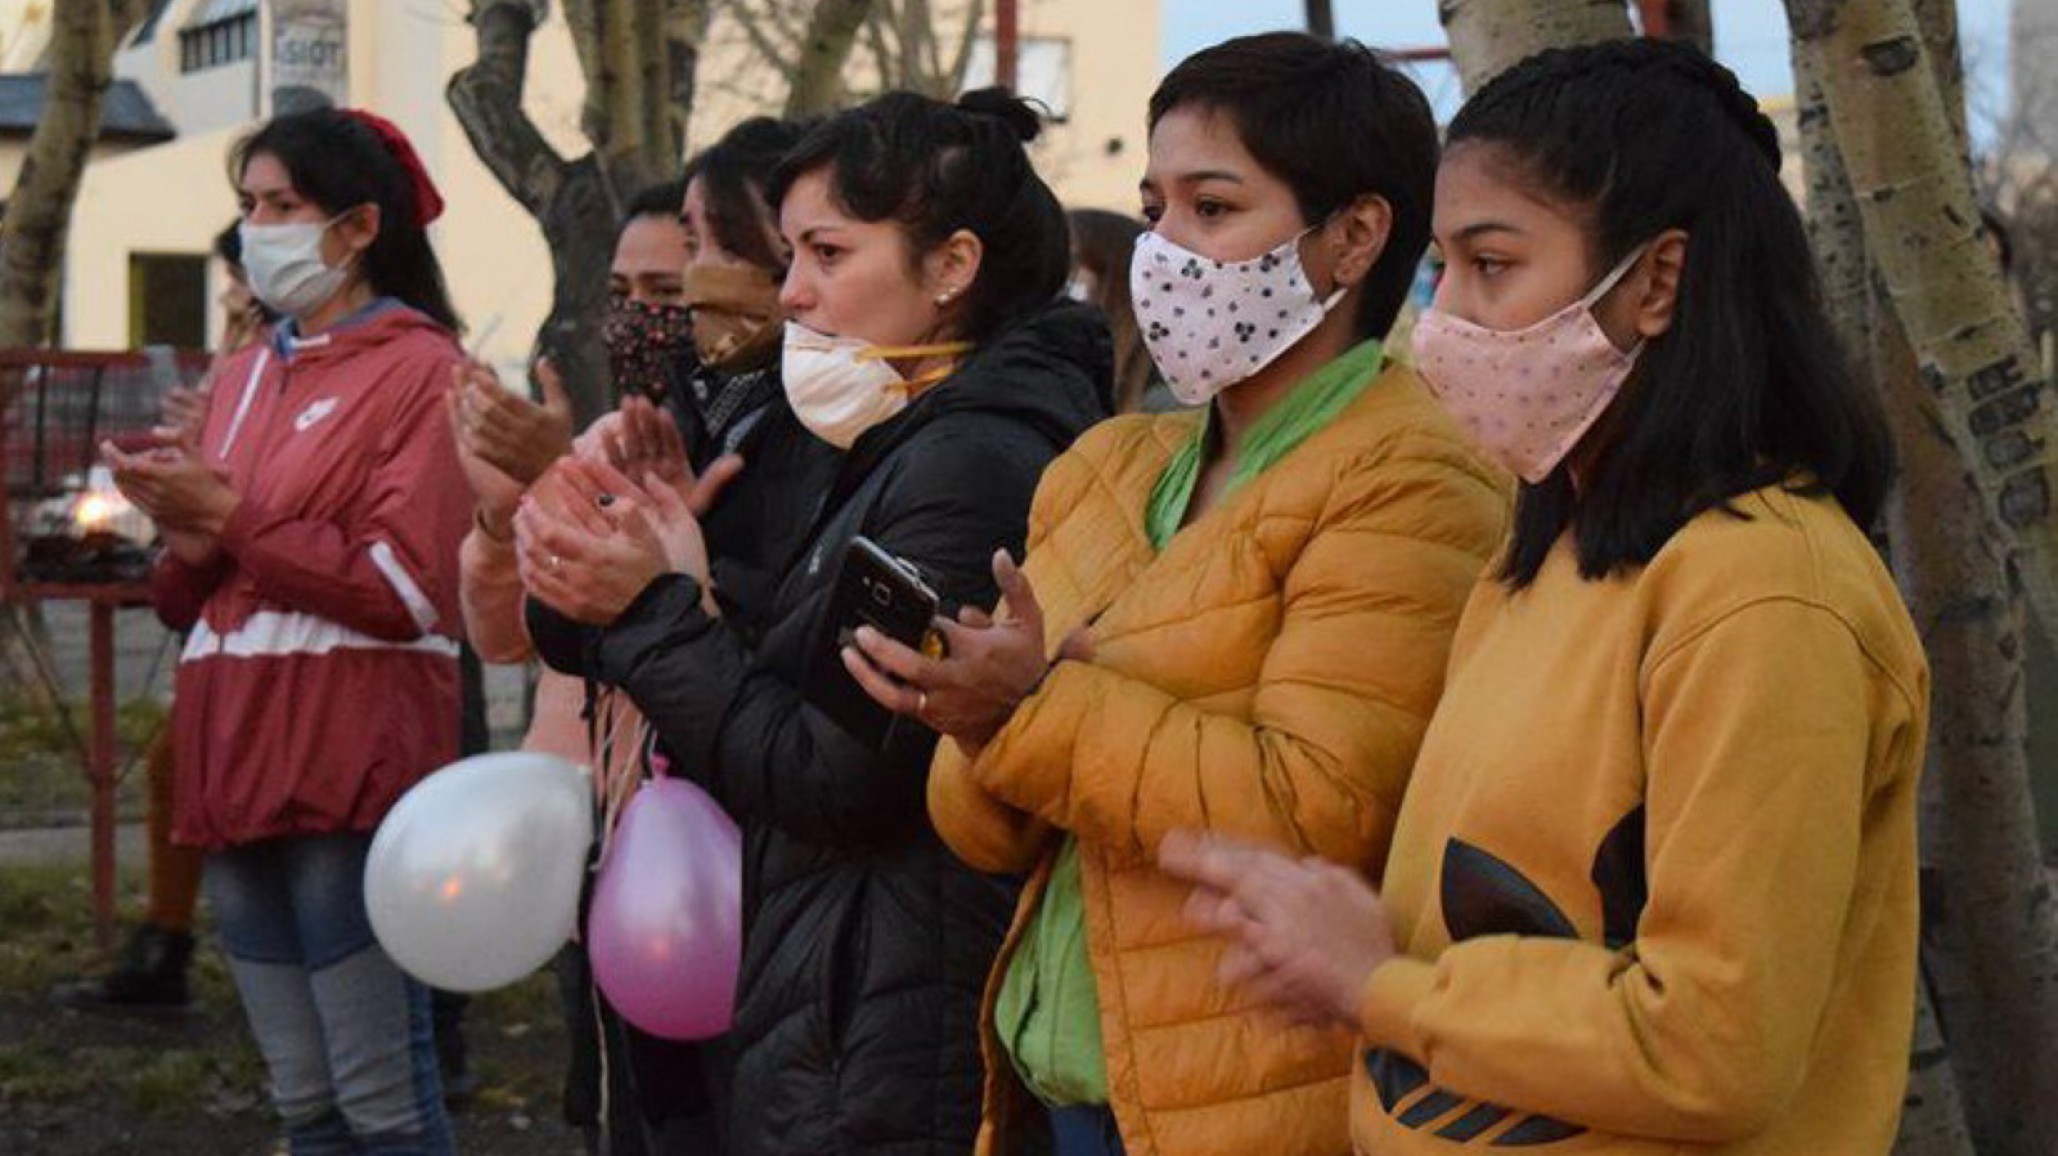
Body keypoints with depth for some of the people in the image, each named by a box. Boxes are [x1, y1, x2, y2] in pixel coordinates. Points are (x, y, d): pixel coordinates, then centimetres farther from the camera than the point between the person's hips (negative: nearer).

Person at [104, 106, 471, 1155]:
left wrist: (232, 518, -11)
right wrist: (186, 539, -3)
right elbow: (188, 600, 20)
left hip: (351, 772, -7)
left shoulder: (419, 369, -4)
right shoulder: (248, 374, 18)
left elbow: (410, 589, -12)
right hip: (237, 761, 7)